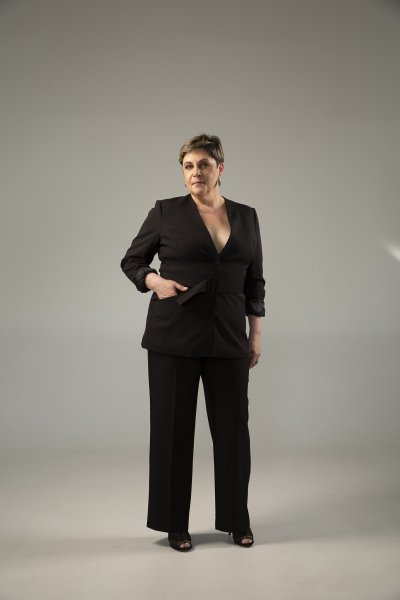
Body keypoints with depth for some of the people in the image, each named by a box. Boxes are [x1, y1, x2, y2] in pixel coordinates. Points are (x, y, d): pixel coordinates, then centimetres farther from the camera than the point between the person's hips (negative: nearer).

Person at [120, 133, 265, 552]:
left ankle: (237, 521, 25)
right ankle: (175, 524, 21)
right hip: (173, 335, -2)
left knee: (233, 428, 8)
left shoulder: (246, 216, 8)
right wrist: (154, 281, -14)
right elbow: (131, 261, 6)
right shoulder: (166, 212, -1)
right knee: (173, 427, 4)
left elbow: (255, 281, 11)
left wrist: (256, 335, 7)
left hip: (227, 337, 3)